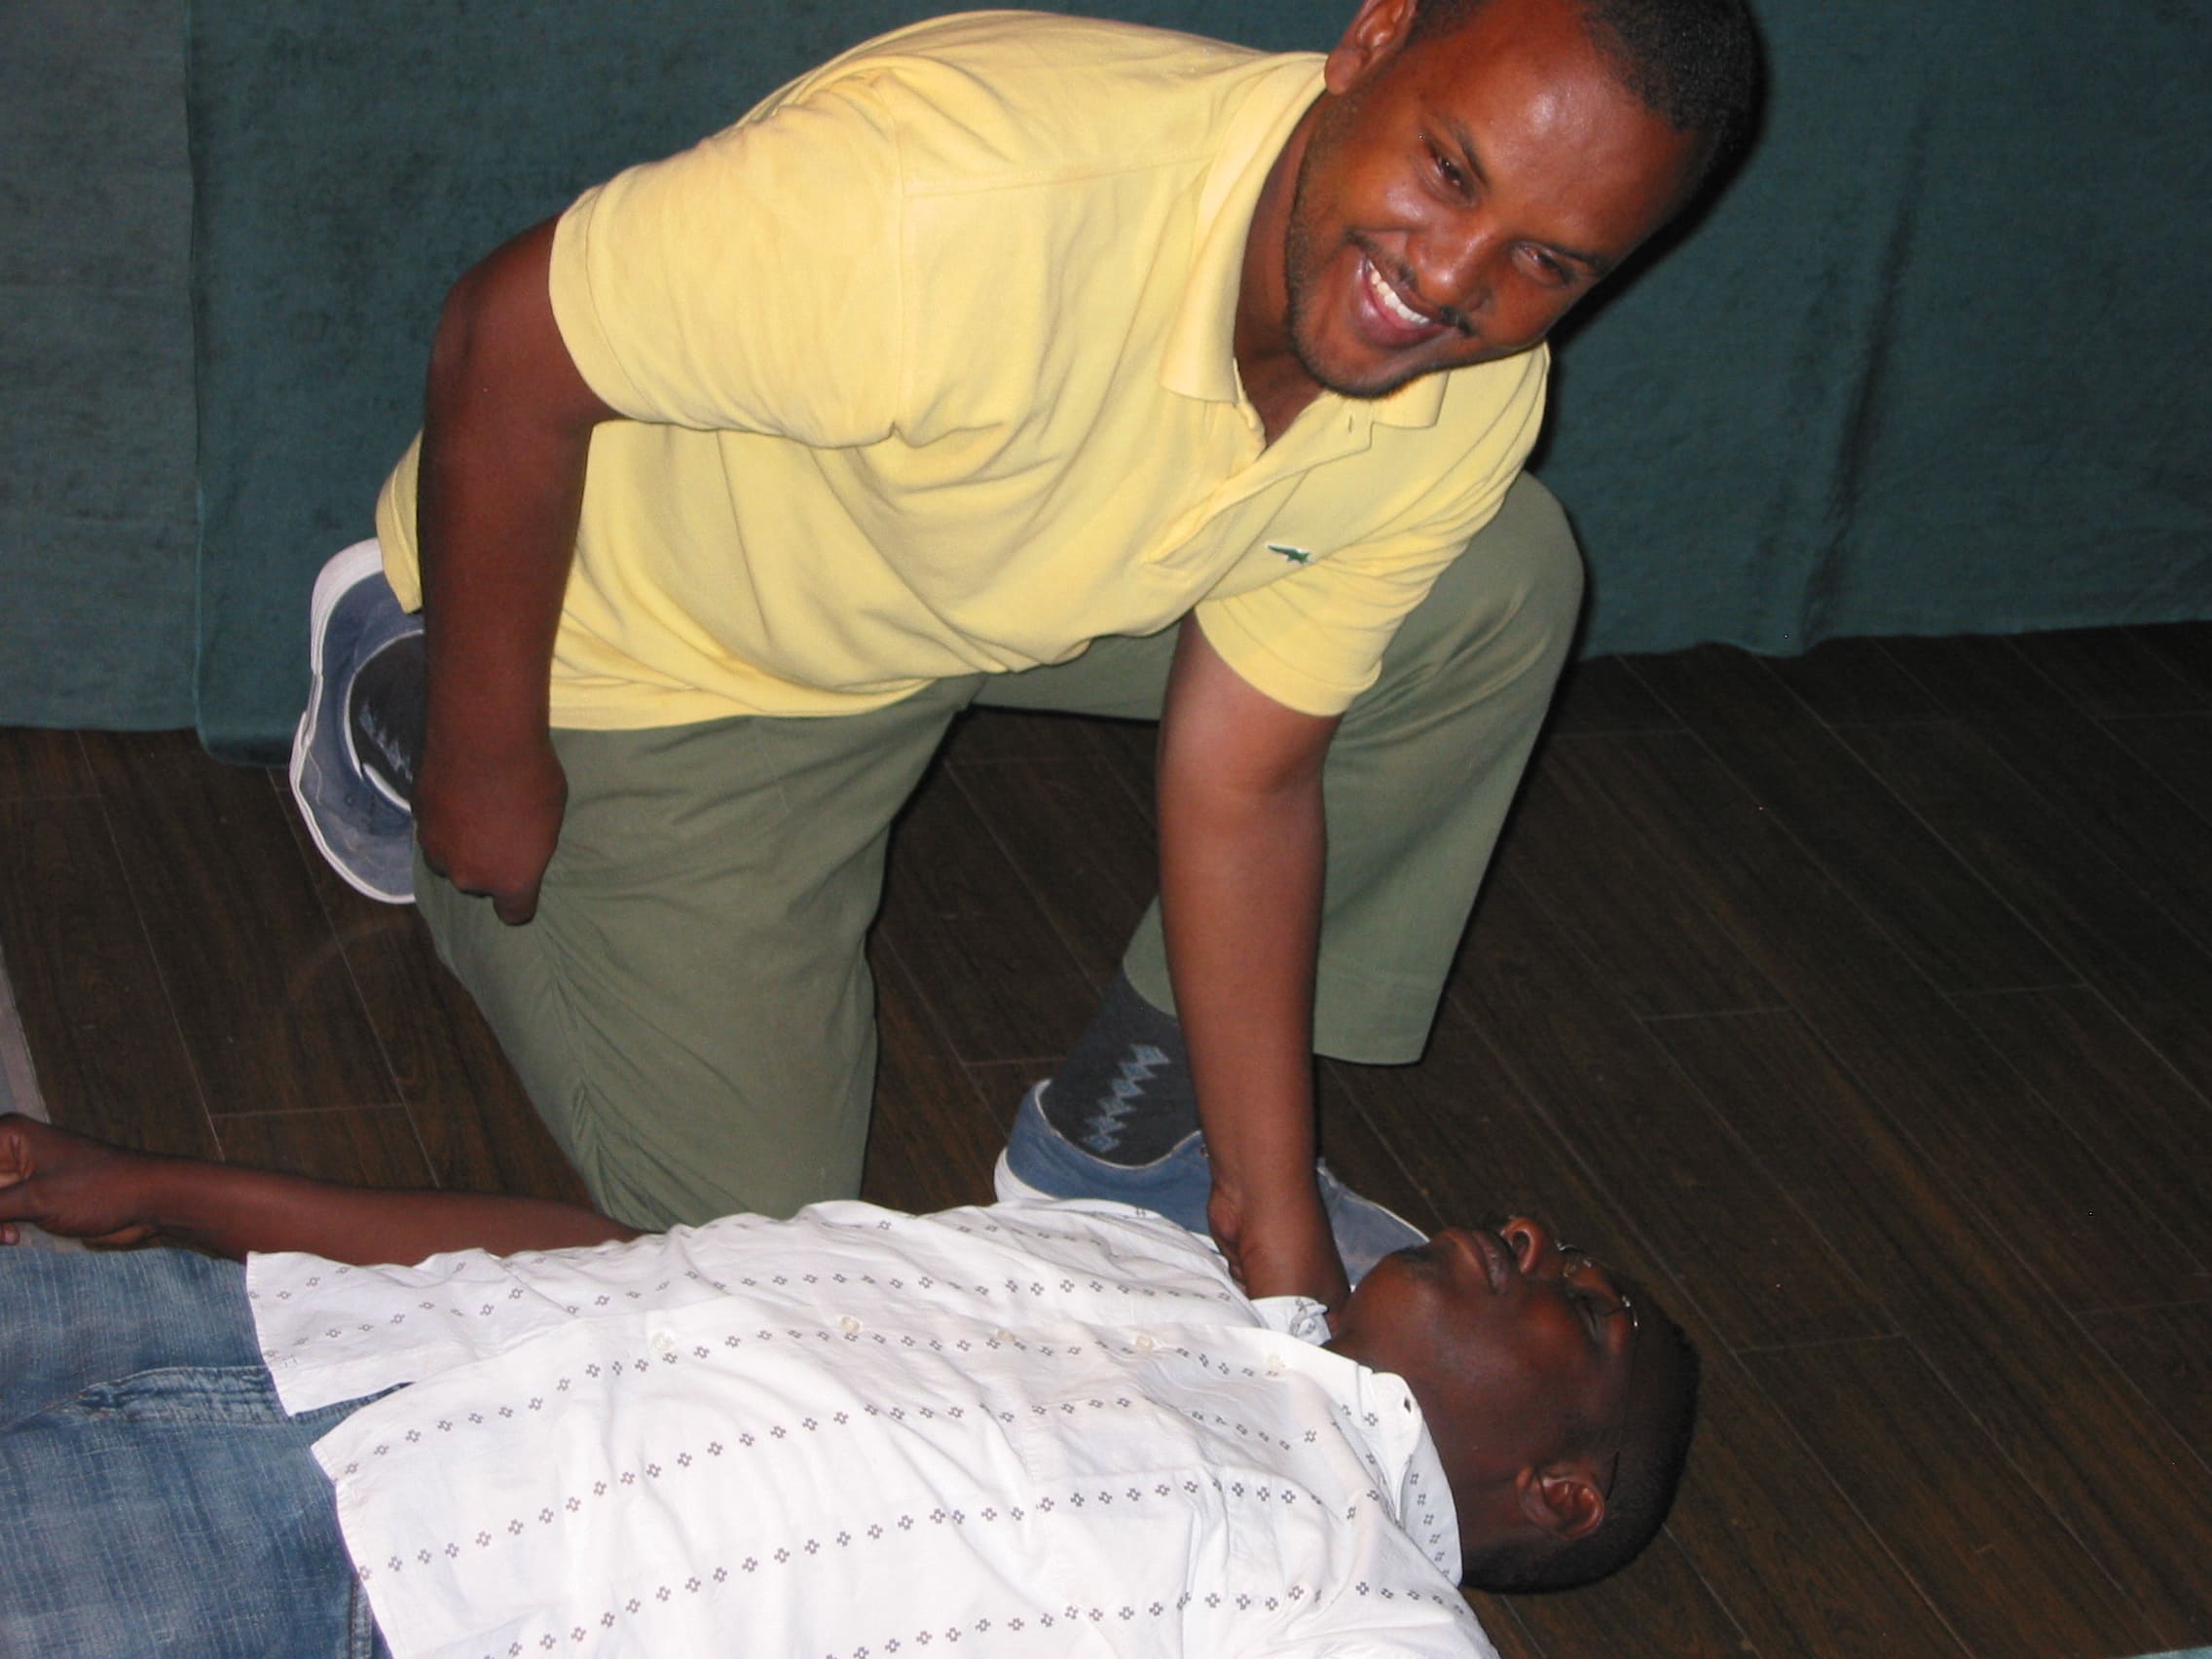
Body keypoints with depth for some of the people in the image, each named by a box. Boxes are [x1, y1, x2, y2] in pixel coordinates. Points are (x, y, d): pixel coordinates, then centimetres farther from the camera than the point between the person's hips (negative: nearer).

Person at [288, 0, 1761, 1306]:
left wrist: (1275, 1221, -13)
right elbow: (507, 345, -31)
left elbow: (1242, 781, -12)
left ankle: (1135, 1135, 7)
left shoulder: (1468, 403, -20)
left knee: (1501, 582, -10)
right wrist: (483, 757, -18)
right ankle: (397, 693, 20)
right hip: (651, 648, -5)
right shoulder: (964, 203, -43)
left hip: (1016, 581, 6)